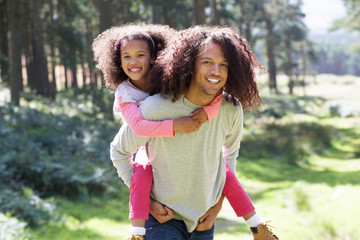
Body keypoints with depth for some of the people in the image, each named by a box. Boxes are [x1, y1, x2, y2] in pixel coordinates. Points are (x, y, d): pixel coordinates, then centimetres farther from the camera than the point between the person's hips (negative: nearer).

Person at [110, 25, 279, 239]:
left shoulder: (231, 111, -8)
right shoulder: (155, 109, -20)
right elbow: (119, 151, -4)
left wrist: (217, 206, 7)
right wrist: (146, 201, -7)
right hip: (163, 219, -4)